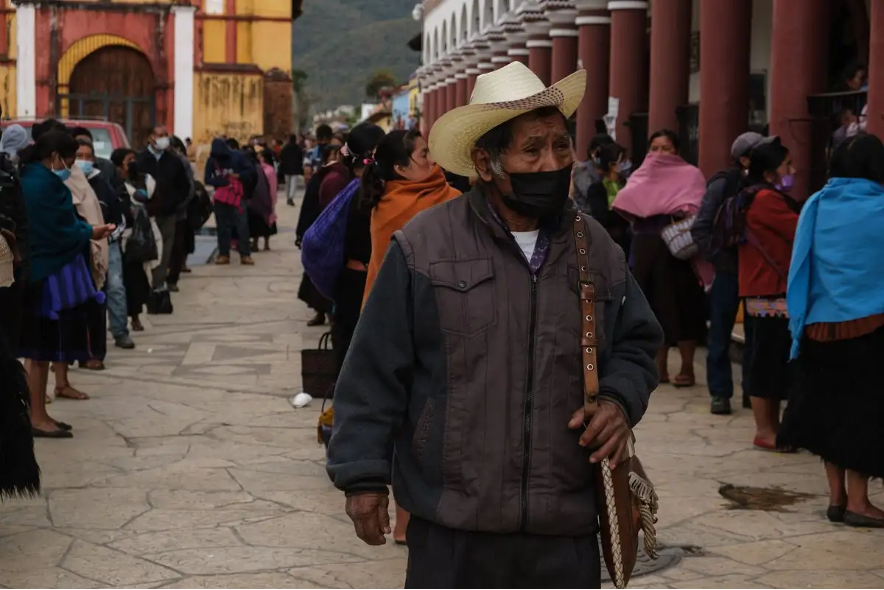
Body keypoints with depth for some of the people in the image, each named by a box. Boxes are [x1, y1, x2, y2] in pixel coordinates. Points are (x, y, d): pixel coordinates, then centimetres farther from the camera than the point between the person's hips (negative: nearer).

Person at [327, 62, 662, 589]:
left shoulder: (597, 249, 7)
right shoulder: (423, 247, -5)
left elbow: (636, 344, 18)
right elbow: (375, 371, -3)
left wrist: (621, 400, -3)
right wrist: (364, 476, -4)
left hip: (568, 526, 3)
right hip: (453, 528, -3)